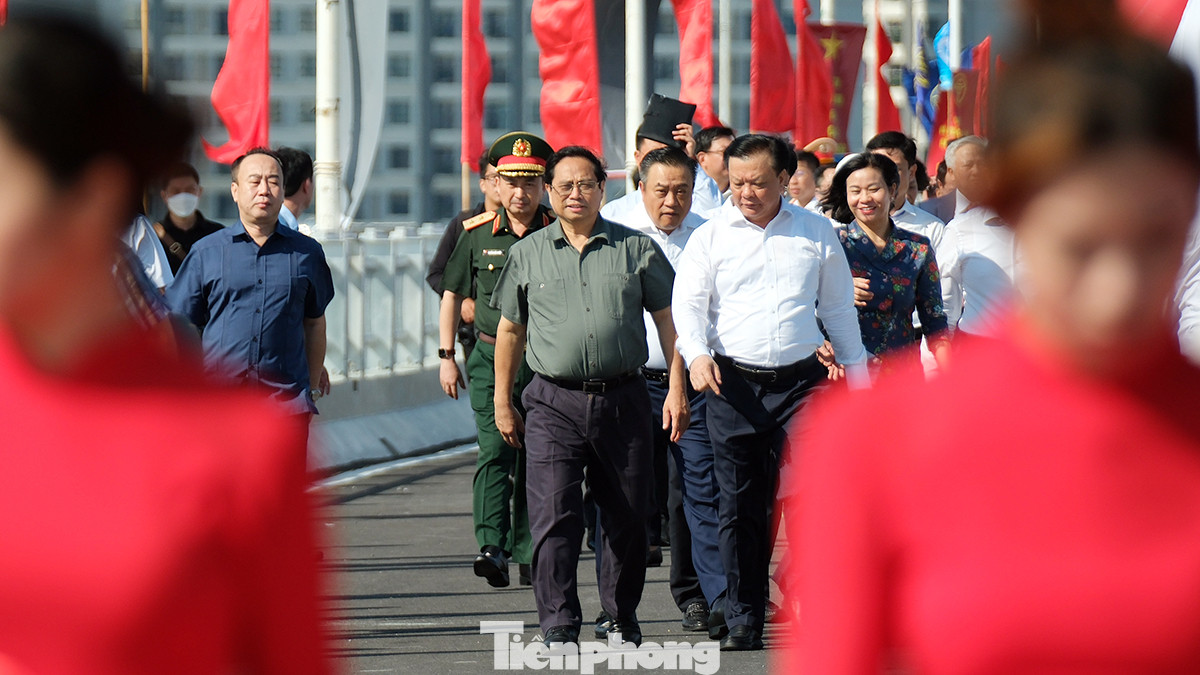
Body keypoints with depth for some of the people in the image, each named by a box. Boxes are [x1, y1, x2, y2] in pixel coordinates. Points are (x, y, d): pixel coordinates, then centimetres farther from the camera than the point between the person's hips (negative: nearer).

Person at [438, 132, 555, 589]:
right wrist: (446, 356, 9)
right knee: (494, 449, -14)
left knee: (534, 460, 3)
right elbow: (452, 296, 13)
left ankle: (527, 554, 10)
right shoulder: (477, 234, 3)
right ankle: (491, 547, -22)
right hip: (490, 358, 0)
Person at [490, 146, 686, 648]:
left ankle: (621, 617, 23)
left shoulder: (637, 249, 6)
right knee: (554, 517, -11)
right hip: (554, 403, -1)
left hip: (623, 399, 1)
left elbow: (668, 320, 9)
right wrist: (502, 402, 12)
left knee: (626, 516, 7)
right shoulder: (528, 254, 8)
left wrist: (677, 390, 2)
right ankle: (559, 626, -11)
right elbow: (510, 330, 14)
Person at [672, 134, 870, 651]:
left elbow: (839, 307, 19)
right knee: (739, 506, 1)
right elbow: (687, 304, 0)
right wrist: (697, 354, -20)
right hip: (733, 384, 0)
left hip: (799, 381, 0)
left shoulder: (817, 233, 10)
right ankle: (742, 617, 9)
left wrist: (857, 373, 18)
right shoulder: (710, 238, 7)